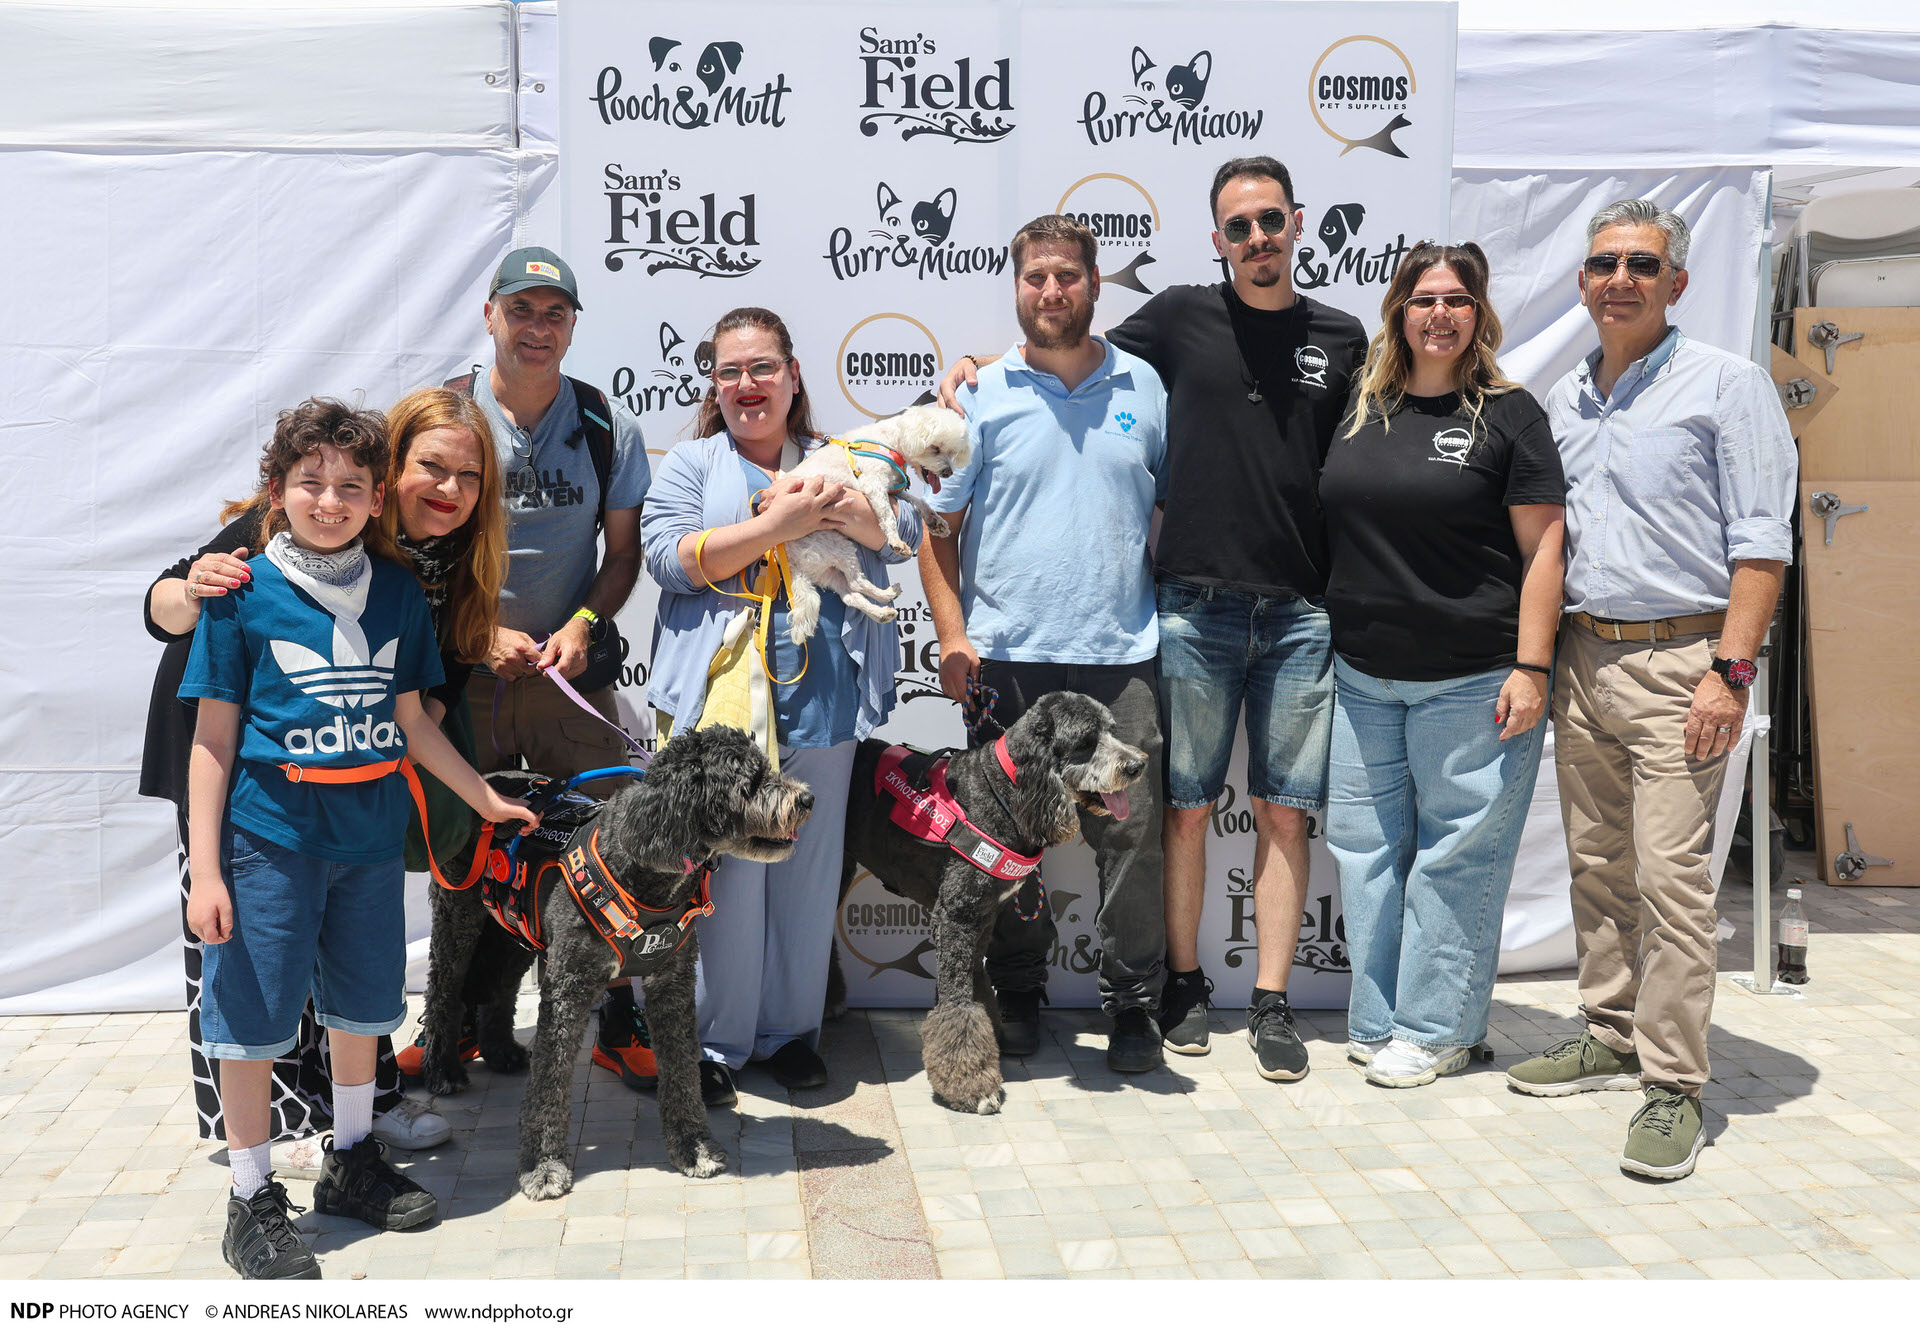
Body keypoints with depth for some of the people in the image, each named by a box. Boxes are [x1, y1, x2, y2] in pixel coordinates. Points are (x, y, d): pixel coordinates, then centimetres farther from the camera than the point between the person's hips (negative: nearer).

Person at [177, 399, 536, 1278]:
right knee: (252, 1014, 3)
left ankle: (352, 1162, 35)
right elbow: (214, 736, -6)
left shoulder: (396, 591, 4)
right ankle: (252, 1202, 18)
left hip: (371, 833, 4)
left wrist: (485, 798, 16)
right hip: (270, 834, -4)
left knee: (362, 1003, 16)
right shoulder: (243, 593, -7)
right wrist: (204, 868, -10)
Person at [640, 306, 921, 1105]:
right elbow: (670, 557, -6)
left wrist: (849, 513, -13)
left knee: (808, 868, 8)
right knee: (725, 872, -3)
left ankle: (791, 1030, 22)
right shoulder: (689, 466, 10)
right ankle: (714, 1041, 11)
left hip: (822, 702, 3)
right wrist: (777, 525, -13)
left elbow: (909, 531, 7)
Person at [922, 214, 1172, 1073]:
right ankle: (1018, 996, 23)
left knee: (1131, 835, 0)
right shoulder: (980, 395, 4)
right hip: (1007, 656, 0)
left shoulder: (1144, 388, 9)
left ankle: (1132, 1005, 14)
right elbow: (935, 528, 4)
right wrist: (953, 638, -5)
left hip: (1122, 656, 1)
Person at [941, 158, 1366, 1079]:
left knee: (1283, 812, 5)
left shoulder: (1341, 340, 9)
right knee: (1185, 806, 5)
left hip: (1300, 614, 1)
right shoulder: (1181, 319, 5)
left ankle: (1271, 1003, 14)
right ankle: (1184, 983, 21)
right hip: (1194, 608, -1)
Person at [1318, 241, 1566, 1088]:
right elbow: (1333, 532, 18)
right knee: (1364, 847, 9)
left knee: (1456, 853, 2)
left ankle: (1436, 1030, 14)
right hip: (1362, 676, 5)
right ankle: (1377, 1021, 21)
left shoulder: (1509, 414, -2)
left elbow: (1543, 549, -5)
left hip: (1470, 682, -5)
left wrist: (1531, 668, -11)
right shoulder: (1359, 410, 11)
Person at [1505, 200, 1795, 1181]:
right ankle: (1610, 1035, 24)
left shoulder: (1726, 385, -2)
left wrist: (1730, 672, -16)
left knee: (1670, 876, -8)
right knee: (1597, 866, 11)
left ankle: (1673, 1084, 0)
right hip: (1583, 654, 6)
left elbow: (1761, 541, -8)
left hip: (1676, 660, -6)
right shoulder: (1563, 400, 16)